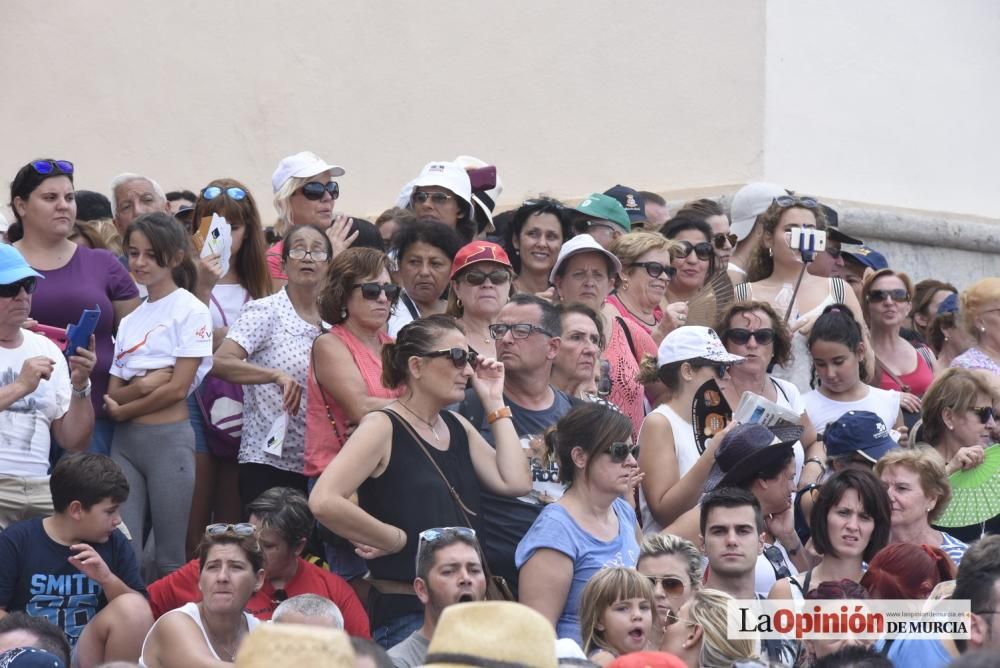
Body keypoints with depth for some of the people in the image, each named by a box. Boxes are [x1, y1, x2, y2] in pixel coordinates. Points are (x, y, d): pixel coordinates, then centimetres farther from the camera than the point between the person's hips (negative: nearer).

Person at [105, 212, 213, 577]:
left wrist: (122, 410, -1)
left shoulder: (190, 311, -3)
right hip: (125, 440, 6)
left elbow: (178, 388, -9)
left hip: (169, 438, -5)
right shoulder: (130, 320, 14)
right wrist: (139, 387, -12)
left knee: (171, 558, -1)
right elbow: (113, 394, 9)